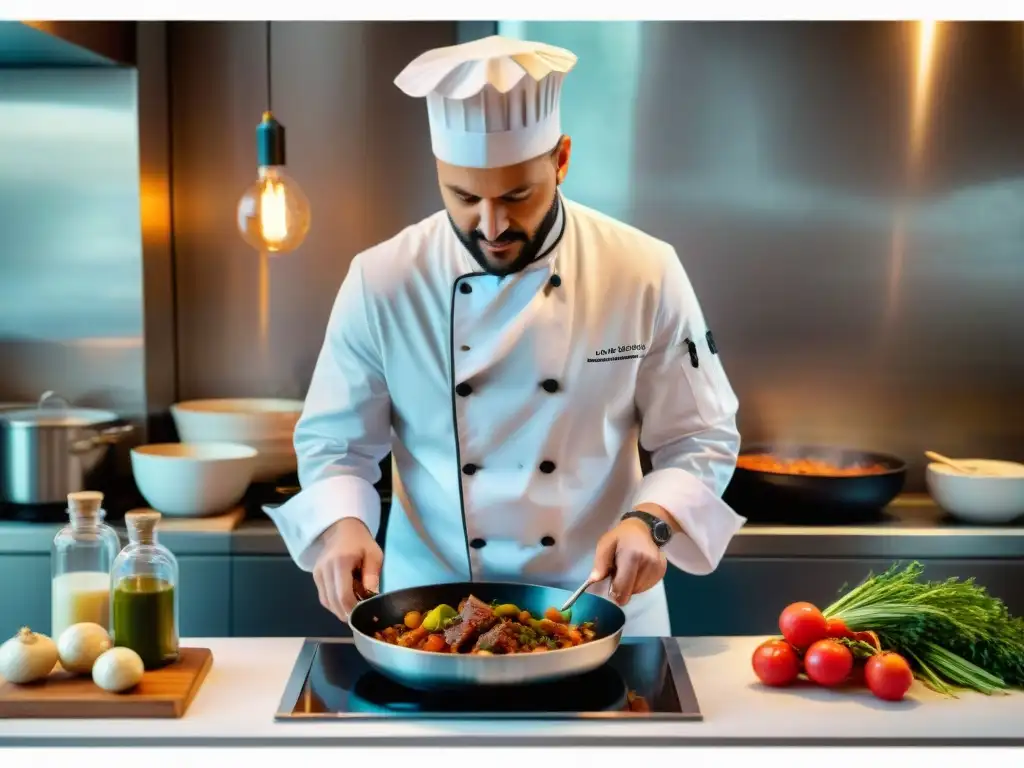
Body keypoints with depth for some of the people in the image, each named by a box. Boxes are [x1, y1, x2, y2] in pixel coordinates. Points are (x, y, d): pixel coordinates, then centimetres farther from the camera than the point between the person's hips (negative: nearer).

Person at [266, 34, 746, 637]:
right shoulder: (381, 282, -9)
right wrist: (344, 526, -19)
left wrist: (650, 520, -21)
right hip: (429, 612, 0)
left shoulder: (645, 274, -10)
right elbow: (335, 445, 0)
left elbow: (701, 441, -3)